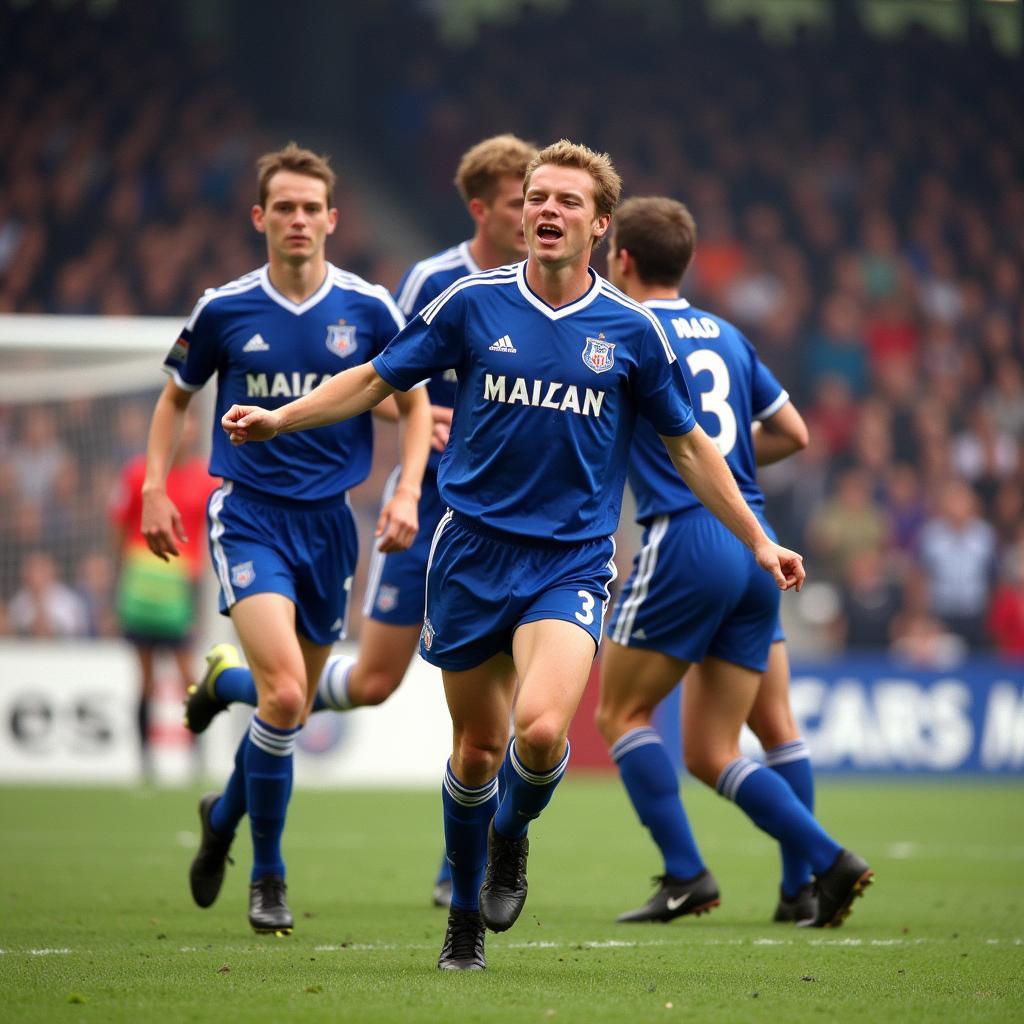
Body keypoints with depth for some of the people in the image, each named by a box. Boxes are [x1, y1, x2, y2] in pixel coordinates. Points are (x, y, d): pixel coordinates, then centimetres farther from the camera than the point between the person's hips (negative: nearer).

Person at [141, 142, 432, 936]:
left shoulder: (368, 309, -2)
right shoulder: (224, 310, -3)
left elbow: (415, 402, 9)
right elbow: (176, 397, 13)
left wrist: (407, 493, -4)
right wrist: (155, 489, 3)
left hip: (328, 520, 3)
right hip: (249, 514, -3)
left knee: (294, 707, 10)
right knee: (284, 690, -21)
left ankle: (225, 814, 41)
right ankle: (268, 875, -5)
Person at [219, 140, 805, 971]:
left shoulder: (632, 330, 0)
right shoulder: (474, 303, -1)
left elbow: (689, 444, 11)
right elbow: (376, 379, 8)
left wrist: (758, 542, 11)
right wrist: (276, 418, -4)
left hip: (572, 562, -1)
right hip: (474, 551, 1)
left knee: (542, 731, -23)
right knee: (477, 748, 7)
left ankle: (513, 834, 12)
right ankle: (466, 919, 28)